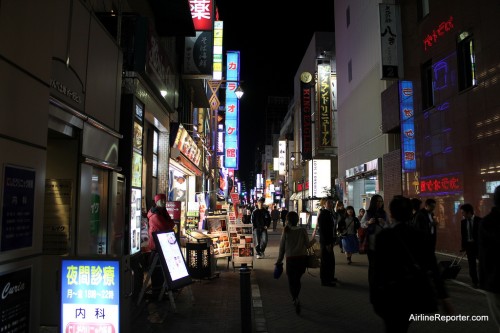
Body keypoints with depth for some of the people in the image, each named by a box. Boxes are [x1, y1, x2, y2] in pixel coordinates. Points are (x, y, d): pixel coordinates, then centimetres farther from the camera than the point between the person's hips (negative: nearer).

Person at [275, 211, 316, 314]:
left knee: (291, 281, 7)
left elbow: (282, 247, 0)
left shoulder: (286, 232, -4)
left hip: (291, 259, -2)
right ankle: (295, 299, 28)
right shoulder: (303, 230, -2)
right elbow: (307, 245, -1)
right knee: (297, 279, 20)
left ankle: (296, 299, -12)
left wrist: (279, 260, 10)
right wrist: (313, 241, 21)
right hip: (302, 258, 2)